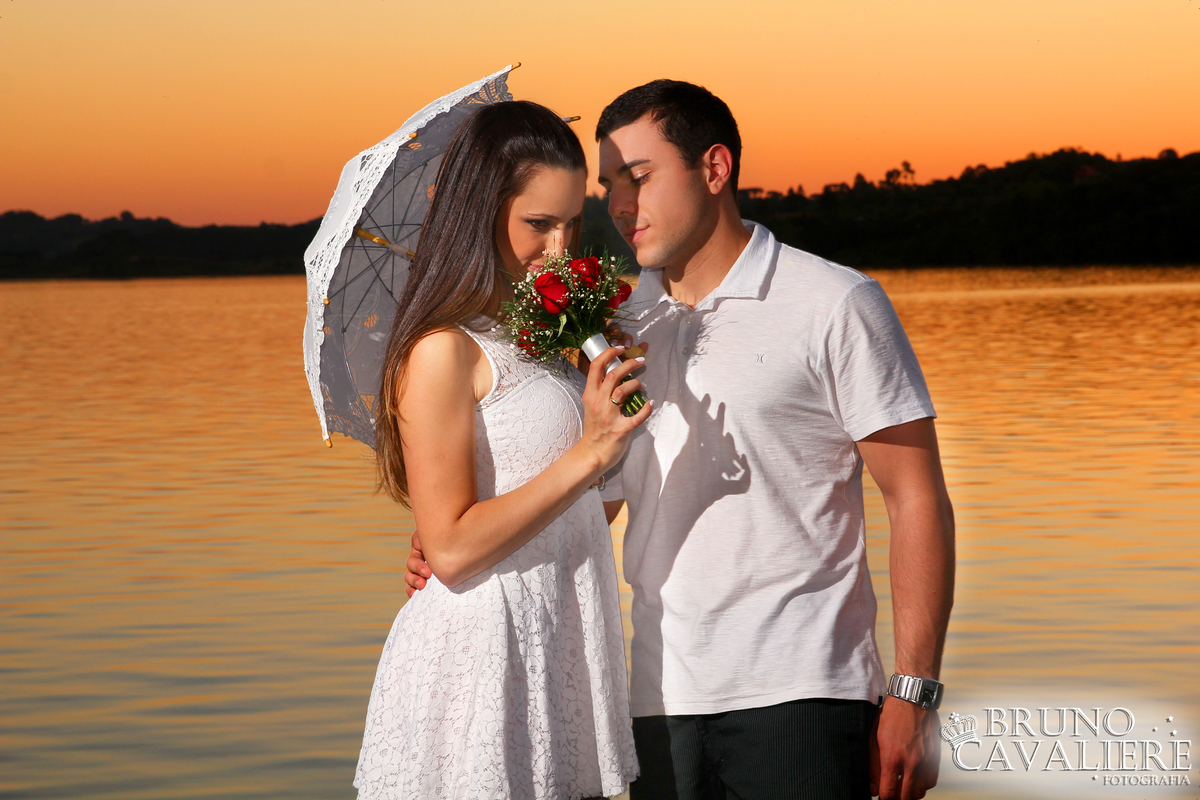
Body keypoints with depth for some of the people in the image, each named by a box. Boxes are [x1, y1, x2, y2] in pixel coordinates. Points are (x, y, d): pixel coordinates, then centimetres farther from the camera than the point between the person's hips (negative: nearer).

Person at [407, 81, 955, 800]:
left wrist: (913, 696, -11)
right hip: (665, 700, 5)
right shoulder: (619, 323, 13)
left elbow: (919, 501, -4)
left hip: (803, 694, -5)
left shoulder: (836, 305, -2)